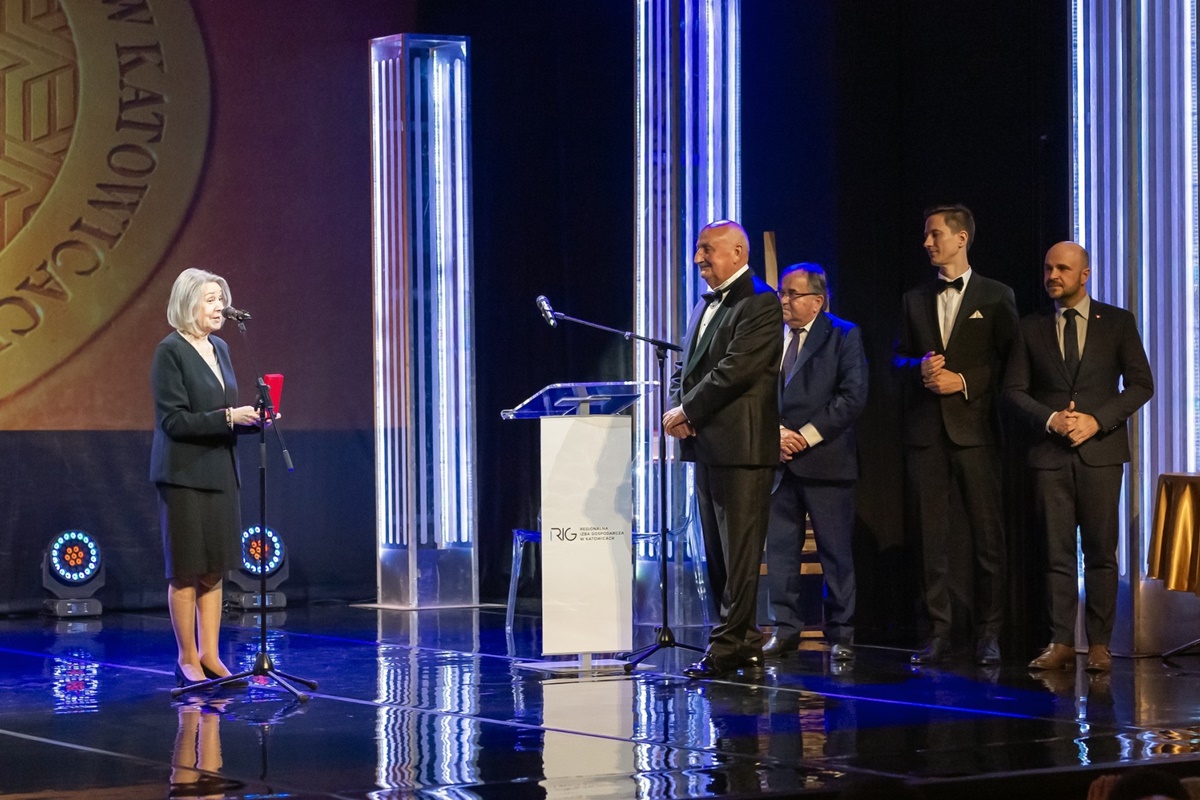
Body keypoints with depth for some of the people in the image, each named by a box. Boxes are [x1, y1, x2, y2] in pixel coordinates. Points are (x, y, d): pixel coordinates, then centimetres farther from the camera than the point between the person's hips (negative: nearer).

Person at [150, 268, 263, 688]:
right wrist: (228, 417, -20)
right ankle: (187, 659, 7)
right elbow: (174, 420, -16)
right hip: (184, 476, -7)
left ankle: (209, 655, 15)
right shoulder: (170, 351, -11)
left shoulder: (220, 349, 12)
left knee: (214, 569, 9)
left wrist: (250, 417, -1)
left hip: (220, 472, 7)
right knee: (186, 571, 0)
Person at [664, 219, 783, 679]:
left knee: (740, 550, -6)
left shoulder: (760, 304, -9)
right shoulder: (705, 307, 20)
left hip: (741, 446, -9)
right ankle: (744, 643, 16)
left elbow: (735, 369, -18)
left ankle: (727, 647, -6)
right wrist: (679, 409, 1)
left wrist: (686, 411, -12)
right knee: (717, 551, 11)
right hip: (706, 444, 9)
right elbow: (685, 369, 21)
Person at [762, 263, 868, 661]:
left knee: (836, 552, 0)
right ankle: (785, 628, 13)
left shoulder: (843, 336, 0)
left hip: (825, 460, -4)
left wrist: (807, 435, -12)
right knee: (779, 548, 4)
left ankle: (841, 635, 7)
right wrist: (776, 433, -6)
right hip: (780, 460, 4)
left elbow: (853, 397, -8)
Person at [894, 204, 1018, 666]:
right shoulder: (915, 300, 16)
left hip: (975, 428, -3)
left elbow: (1009, 361, 1)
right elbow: (900, 357, 14)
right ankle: (939, 632, 4)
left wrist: (963, 380, -11)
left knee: (986, 532, -3)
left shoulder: (996, 297, 5)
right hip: (926, 429, 3)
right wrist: (921, 366, -7)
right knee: (932, 534, 1)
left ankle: (989, 633, 3)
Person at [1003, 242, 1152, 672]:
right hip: (1051, 453, 1)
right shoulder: (1032, 328, 10)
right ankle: (1061, 643, 3)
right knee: (1058, 552, 0)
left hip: (1100, 450, -1)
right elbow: (1014, 388, 7)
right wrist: (1049, 419, -10)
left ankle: (1099, 644, 4)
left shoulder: (1117, 322, 5)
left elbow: (1140, 384, 1)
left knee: (1100, 551, 0)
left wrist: (1097, 420, -11)